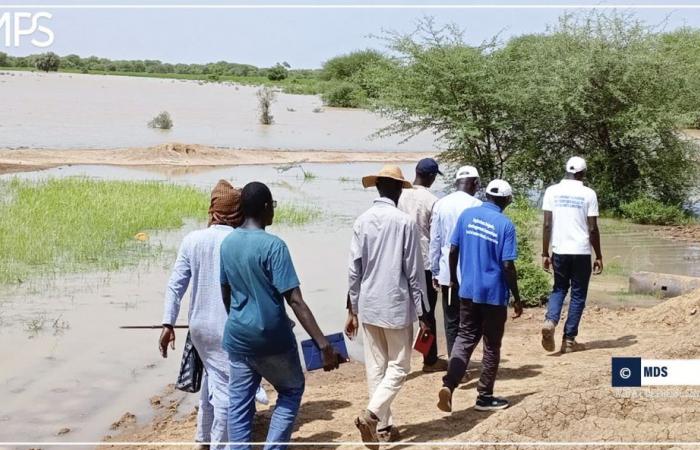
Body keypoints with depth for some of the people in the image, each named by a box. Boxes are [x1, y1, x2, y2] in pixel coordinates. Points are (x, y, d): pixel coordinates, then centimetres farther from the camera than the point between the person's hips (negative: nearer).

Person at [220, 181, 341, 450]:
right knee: (292, 390, 17)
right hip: (272, 337, -5)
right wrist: (323, 345, -22)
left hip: (237, 337, 5)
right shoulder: (273, 245, -16)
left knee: (239, 403, 10)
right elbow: (295, 301, -21)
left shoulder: (227, 243, 3)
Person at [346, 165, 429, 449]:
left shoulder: (361, 222, 0)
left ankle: (383, 426, 17)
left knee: (375, 367, 12)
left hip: (368, 306, 4)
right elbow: (414, 272, -9)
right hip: (397, 306, -4)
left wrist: (353, 309, 12)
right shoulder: (405, 222, -11)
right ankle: (371, 415, -13)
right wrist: (421, 313, -1)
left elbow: (354, 270, 2)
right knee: (398, 367, 5)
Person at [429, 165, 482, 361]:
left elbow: (435, 241, 6)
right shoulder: (476, 206, -8)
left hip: (446, 273, 3)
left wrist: (434, 272, 12)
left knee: (451, 321, 10)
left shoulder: (440, 205, 3)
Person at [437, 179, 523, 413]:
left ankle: (449, 384, -9)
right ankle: (485, 397, 17)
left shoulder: (467, 215, 0)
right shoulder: (505, 225, -11)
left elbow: (453, 250, 3)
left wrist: (453, 279, 17)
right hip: (494, 294, -4)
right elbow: (508, 265, -13)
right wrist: (517, 299, -3)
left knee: (465, 338, 12)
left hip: (468, 290, 4)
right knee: (491, 346, 10)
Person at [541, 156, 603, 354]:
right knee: (578, 294, 8)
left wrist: (545, 253, 4)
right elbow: (593, 229, -5)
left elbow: (547, 224, -2)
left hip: (559, 251, 2)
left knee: (559, 289, 18)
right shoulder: (588, 194, -4)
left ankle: (550, 322, -8)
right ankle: (569, 339, 7)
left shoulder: (552, 191, 1)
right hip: (581, 252, -2)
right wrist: (599, 256, 4)